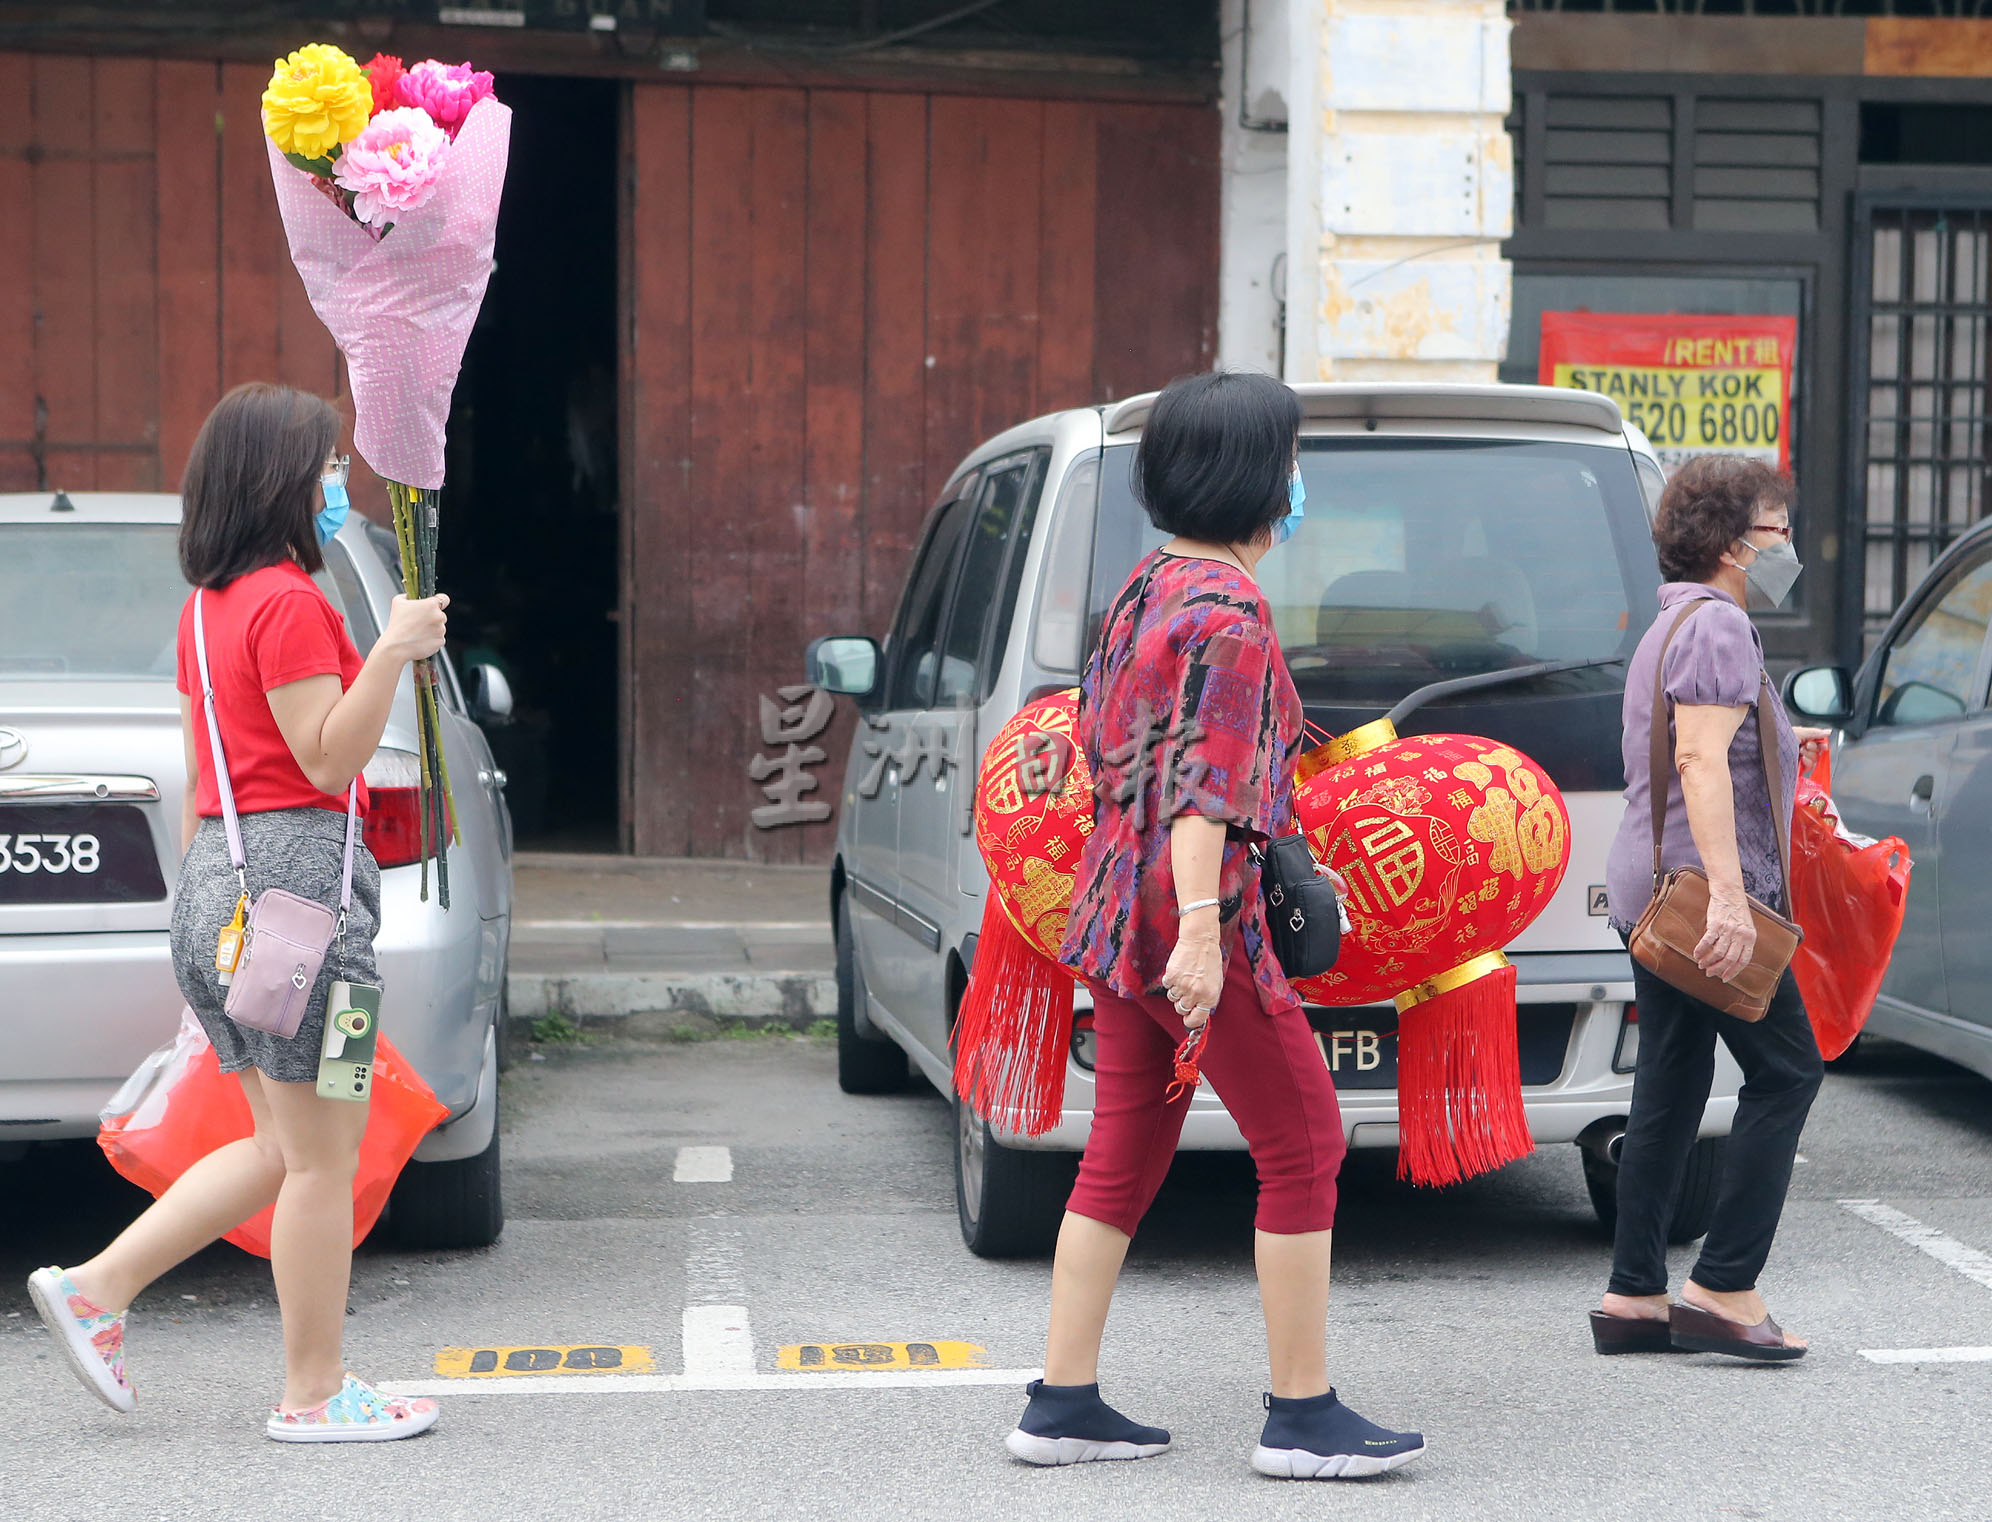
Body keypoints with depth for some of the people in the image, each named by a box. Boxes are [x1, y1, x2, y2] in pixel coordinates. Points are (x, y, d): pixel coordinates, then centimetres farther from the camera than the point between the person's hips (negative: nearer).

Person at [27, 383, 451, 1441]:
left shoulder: (210, 606, 16)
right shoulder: (288, 602, -12)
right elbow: (327, 761, -16)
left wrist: (204, 899, 24)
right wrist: (389, 656, -22)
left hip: (219, 877, 10)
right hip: (295, 868, -10)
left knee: (286, 1148, 16)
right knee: (322, 1154, -2)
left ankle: (96, 1287, 15)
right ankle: (314, 1395, 5)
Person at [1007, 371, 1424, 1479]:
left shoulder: (1149, 587, 13)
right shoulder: (1230, 609, -14)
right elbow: (1204, 781, -22)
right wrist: (1201, 932, -27)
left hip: (1116, 894, 9)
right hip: (1191, 900, -9)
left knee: (1123, 1157, 12)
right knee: (1303, 1146, 0)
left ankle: (1062, 1405, 15)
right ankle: (1303, 1416, 5)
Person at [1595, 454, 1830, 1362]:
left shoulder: (1671, 625, 21)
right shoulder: (1719, 625, -12)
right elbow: (1702, 761, -24)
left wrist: (1774, 745, 36)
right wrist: (1730, 898, -31)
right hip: (1702, 885, -10)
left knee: (1669, 1092, 10)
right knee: (1786, 1072, -3)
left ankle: (1633, 1296, 11)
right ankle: (1723, 1288, -5)